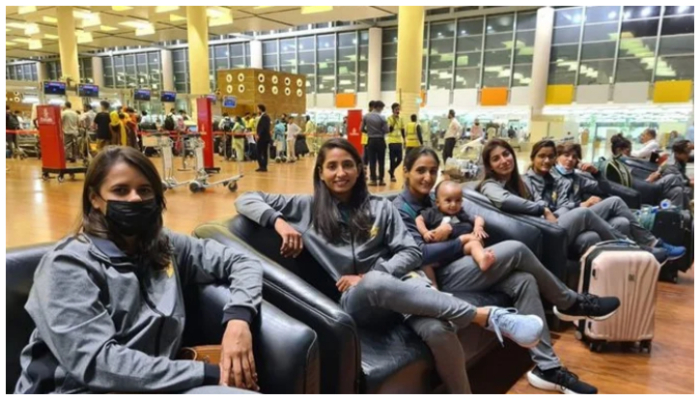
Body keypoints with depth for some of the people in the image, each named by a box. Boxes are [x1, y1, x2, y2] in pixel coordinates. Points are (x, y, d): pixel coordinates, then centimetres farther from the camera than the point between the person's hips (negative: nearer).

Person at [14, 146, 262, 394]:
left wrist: (238, 316, -14)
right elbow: (95, 362, -19)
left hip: (153, 386, 6)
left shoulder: (166, 246, 5)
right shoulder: (68, 264, -10)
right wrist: (208, 374, -22)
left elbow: (243, 262, 7)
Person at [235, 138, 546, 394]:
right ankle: (488, 316, -31)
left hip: (397, 284, 2)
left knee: (437, 330, -34)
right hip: (355, 299, -1)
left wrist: (370, 276, -10)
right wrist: (279, 222, -8)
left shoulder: (380, 207, 14)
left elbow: (411, 253, 6)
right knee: (377, 285, -40)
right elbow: (246, 200, 12)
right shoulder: (307, 208, 12)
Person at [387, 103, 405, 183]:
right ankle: (392, 175, 7)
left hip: (399, 141, 5)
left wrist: (404, 140, 11)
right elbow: (390, 130, -18)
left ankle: (391, 170, 25)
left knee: (400, 158, 3)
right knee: (392, 159, -2)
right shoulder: (389, 118, -6)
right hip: (392, 141, -5)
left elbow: (403, 130, 15)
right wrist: (394, 120, -23)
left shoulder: (401, 119, 10)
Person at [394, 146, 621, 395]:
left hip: (456, 267, 8)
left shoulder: (428, 200, 17)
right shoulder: (400, 209, -9)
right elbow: (419, 253, -21)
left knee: (524, 280, -13)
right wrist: (461, 242, -13)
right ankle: (571, 303, 6)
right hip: (441, 276, -8)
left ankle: (547, 367, -10)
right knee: (516, 249, -17)